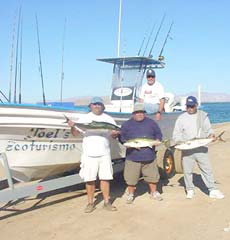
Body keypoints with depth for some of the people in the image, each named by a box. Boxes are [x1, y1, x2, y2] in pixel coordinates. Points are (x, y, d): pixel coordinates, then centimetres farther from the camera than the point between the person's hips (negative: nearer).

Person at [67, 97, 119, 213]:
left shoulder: (108, 119, 11)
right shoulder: (85, 118, 6)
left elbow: (114, 134, 12)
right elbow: (75, 133, 1)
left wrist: (115, 133, -12)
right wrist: (72, 126, -21)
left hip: (104, 154, 1)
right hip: (89, 154, -1)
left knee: (105, 178, 3)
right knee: (89, 179, 2)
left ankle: (107, 202, 14)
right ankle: (90, 203, 14)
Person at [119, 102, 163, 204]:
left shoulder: (151, 123, 9)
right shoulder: (127, 124, 4)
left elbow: (158, 134, 15)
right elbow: (121, 137, 4)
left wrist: (157, 140, -5)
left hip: (149, 156, 2)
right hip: (133, 156, -1)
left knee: (152, 176, 10)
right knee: (131, 177, 3)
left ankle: (154, 192, 30)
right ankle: (130, 194, 21)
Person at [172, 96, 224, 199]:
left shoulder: (203, 116, 6)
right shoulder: (181, 118, 4)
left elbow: (208, 129, 8)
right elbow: (176, 134, 5)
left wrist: (211, 134, -14)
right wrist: (178, 141, -15)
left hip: (201, 149, 0)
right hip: (186, 150, 0)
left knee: (207, 169, 2)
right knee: (187, 170, 7)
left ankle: (213, 190, 11)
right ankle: (190, 190, 23)